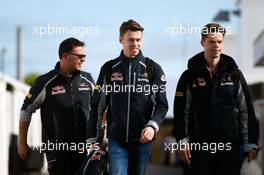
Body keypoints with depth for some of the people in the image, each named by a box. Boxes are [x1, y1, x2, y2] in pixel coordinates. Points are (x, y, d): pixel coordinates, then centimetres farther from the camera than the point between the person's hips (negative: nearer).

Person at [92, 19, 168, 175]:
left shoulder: (153, 69, 3)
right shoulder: (109, 69, 6)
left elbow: (161, 104, 0)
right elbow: (99, 105, 9)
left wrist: (152, 126, -17)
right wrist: (97, 136, 5)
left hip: (142, 139, 0)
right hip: (116, 139, 0)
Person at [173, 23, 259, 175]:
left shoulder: (234, 74, 7)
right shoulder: (189, 77, 5)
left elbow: (246, 110, 7)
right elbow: (181, 112, 4)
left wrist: (251, 144, 2)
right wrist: (182, 141, -5)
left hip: (230, 148, 1)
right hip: (199, 148, -1)